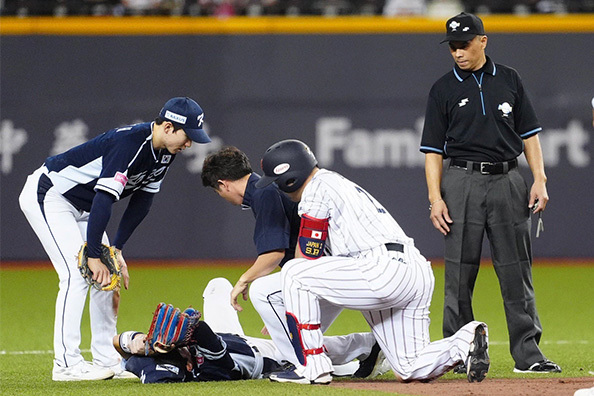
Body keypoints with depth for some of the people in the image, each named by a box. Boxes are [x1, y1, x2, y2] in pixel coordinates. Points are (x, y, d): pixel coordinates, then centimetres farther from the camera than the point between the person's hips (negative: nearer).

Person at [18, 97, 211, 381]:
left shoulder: (165, 153, -2)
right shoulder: (130, 143, -32)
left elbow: (142, 200, 4)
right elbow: (103, 199, -34)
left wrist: (116, 250, 0)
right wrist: (94, 255, -31)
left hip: (81, 207, 10)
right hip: (47, 195, -10)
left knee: (109, 274, 6)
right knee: (76, 274, -18)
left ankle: (106, 360, 11)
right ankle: (66, 364, -17)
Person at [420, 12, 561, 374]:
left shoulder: (509, 80, 10)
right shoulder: (444, 90, 4)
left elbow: (529, 134, 12)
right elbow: (433, 149, 3)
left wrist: (540, 180, 1)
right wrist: (436, 198, -6)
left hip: (507, 181, 1)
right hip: (462, 182, -1)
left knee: (517, 270, 0)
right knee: (460, 271, -1)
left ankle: (528, 352, 1)